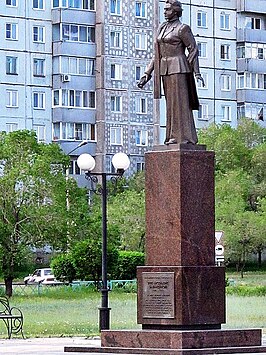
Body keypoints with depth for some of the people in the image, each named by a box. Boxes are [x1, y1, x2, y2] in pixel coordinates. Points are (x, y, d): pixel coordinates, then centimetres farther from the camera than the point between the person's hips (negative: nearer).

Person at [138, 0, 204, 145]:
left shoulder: (182, 28, -6)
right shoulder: (162, 28, 16)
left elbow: (193, 49, -8)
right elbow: (157, 54, 18)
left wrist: (196, 72, -16)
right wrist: (147, 74, 13)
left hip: (178, 68, -8)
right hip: (165, 70, 8)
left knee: (180, 101, -9)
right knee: (171, 104, 7)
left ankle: (183, 136, -8)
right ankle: (174, 136, 8)